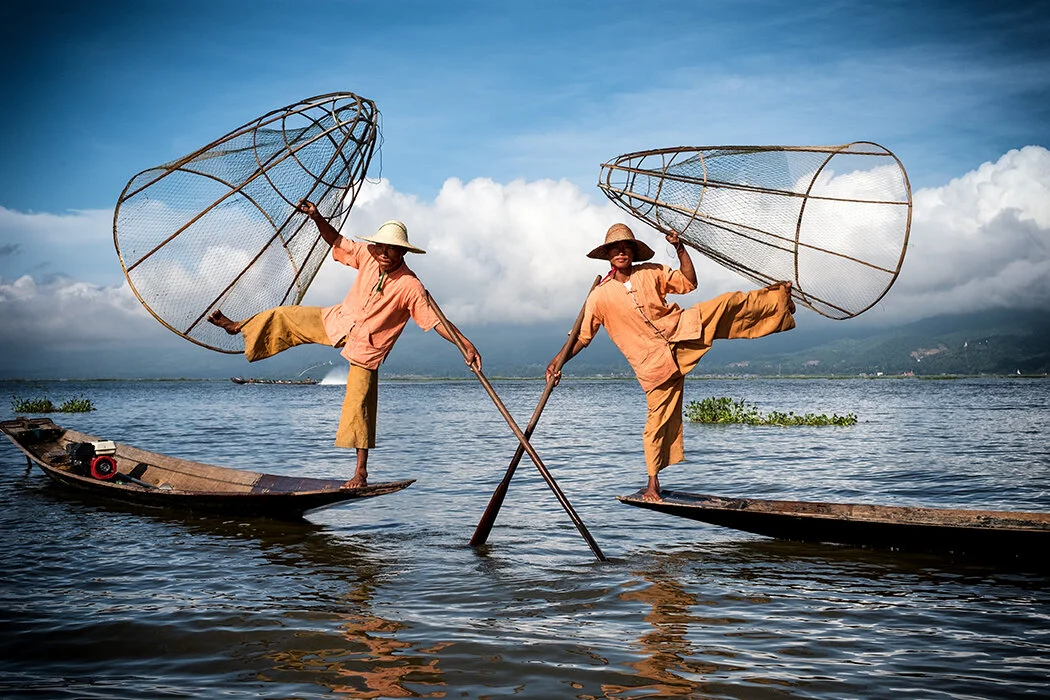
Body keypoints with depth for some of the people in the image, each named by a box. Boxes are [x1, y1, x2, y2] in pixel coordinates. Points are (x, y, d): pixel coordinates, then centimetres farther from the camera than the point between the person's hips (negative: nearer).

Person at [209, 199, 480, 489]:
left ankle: (361, 471, 5)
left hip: (366, 347, -5)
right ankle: (239, 327, 43)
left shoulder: (410, 287, -27)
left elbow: (436, 320, -29)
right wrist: (317, 218, -14)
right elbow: (337, 241, 1)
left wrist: (466, 343, -40)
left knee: (359, 406, -6)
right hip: (339, 322, 5)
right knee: (284, 316, 14)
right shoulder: (368, 256, -13)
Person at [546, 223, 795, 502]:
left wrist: (680, 248, -8)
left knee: (727, 305, -13)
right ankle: (653, 482, 11)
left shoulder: (651, 272, 4)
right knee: (659, 418, -1)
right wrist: (558, 361, -9)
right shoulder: (600, 296, -2)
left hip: (680, 332, 2)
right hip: (654, 360, -2)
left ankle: (778, 298, 3)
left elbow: (689, 283, 3)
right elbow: (582, 337, 2)